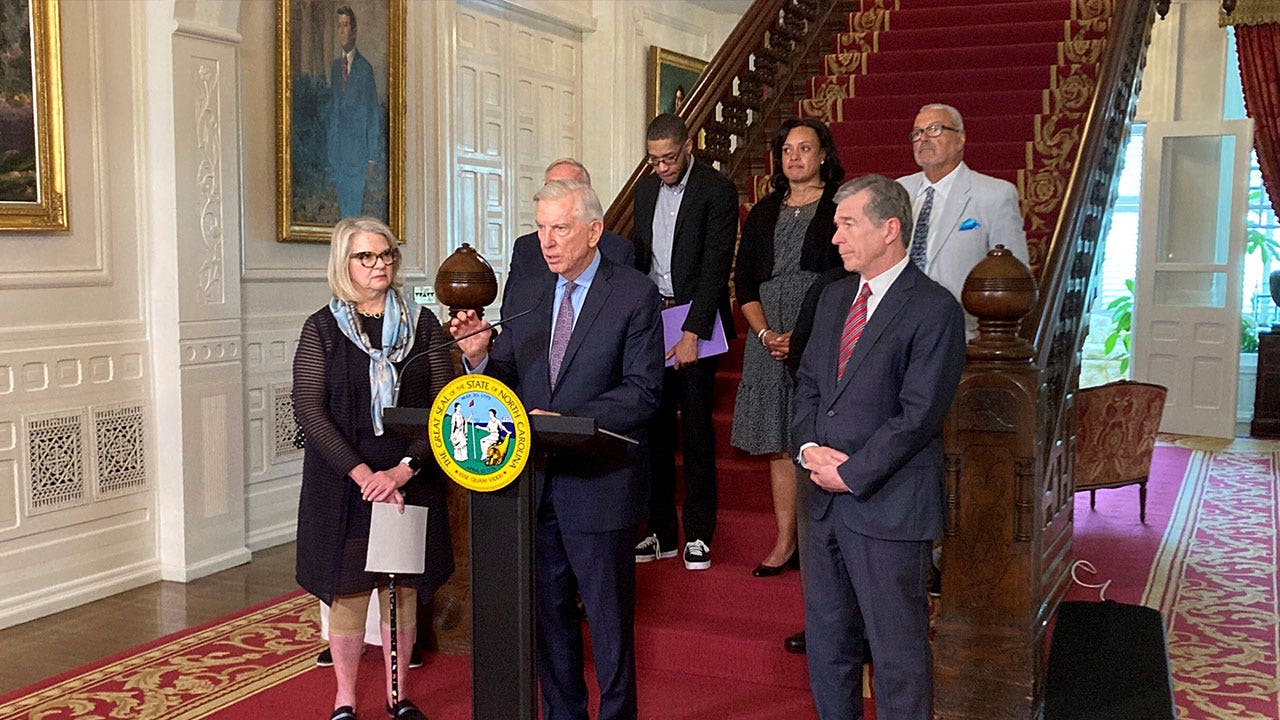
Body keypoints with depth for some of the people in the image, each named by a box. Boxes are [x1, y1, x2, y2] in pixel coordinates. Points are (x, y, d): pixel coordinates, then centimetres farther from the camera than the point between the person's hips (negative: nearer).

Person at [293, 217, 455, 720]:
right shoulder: (322, 328, 0)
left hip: (410, 482, 1)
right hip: (342, 484, -1)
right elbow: (309, 409, -8)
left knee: (403, 589, 8)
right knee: (347, 589, 5)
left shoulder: (422, 324, 3)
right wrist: (362, 473, -17)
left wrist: (405, 469, -14)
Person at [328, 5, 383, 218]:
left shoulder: (364, 67, -7)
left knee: (355, 199, -3)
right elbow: (332, 107, 16)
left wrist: (373, 156, -9)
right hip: (338, 149, 6)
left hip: (358, 148, -6)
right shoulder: (335, 65, 12)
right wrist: (331, 150, 11)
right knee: (343, 202, 10)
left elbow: (374, 114, -6)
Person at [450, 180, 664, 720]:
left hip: (599, 484, -5)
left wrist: (568, 421, -24)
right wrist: (479, 354, -13)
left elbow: (642, 392, -13)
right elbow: (506, 382, 8)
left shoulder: (635, 294, -7)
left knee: (609, 620, 7)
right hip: (535, 483, 5)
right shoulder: (530, 293, 8)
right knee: (548, 614, 16)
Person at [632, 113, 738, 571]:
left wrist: (692, 332, -19)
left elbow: (716, 266, -14)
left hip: (696, 320, -5)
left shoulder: (717, 190, -8)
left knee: (696, 428, -1)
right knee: (656, 426, 7)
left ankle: (699, 534, 8)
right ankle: (661, 532, 15)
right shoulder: (645, 190, 13)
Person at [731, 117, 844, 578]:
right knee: (780, 444, 6)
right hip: (770, 340, 5)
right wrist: (765, 333, -4)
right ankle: (785, 544, 13)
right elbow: (744, 281, 12)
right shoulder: (763, 214, 15)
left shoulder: (841, 208, 0)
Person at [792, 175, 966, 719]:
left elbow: (918, 414, -17)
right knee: (826, 643, 17)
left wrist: (851, 473, -15)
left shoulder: (934, 310, -12)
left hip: (888, 508, -7)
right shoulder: (835, 297, 12)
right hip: (827, 499, 7)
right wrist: (809, 447, -3)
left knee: (897, 651, 4)